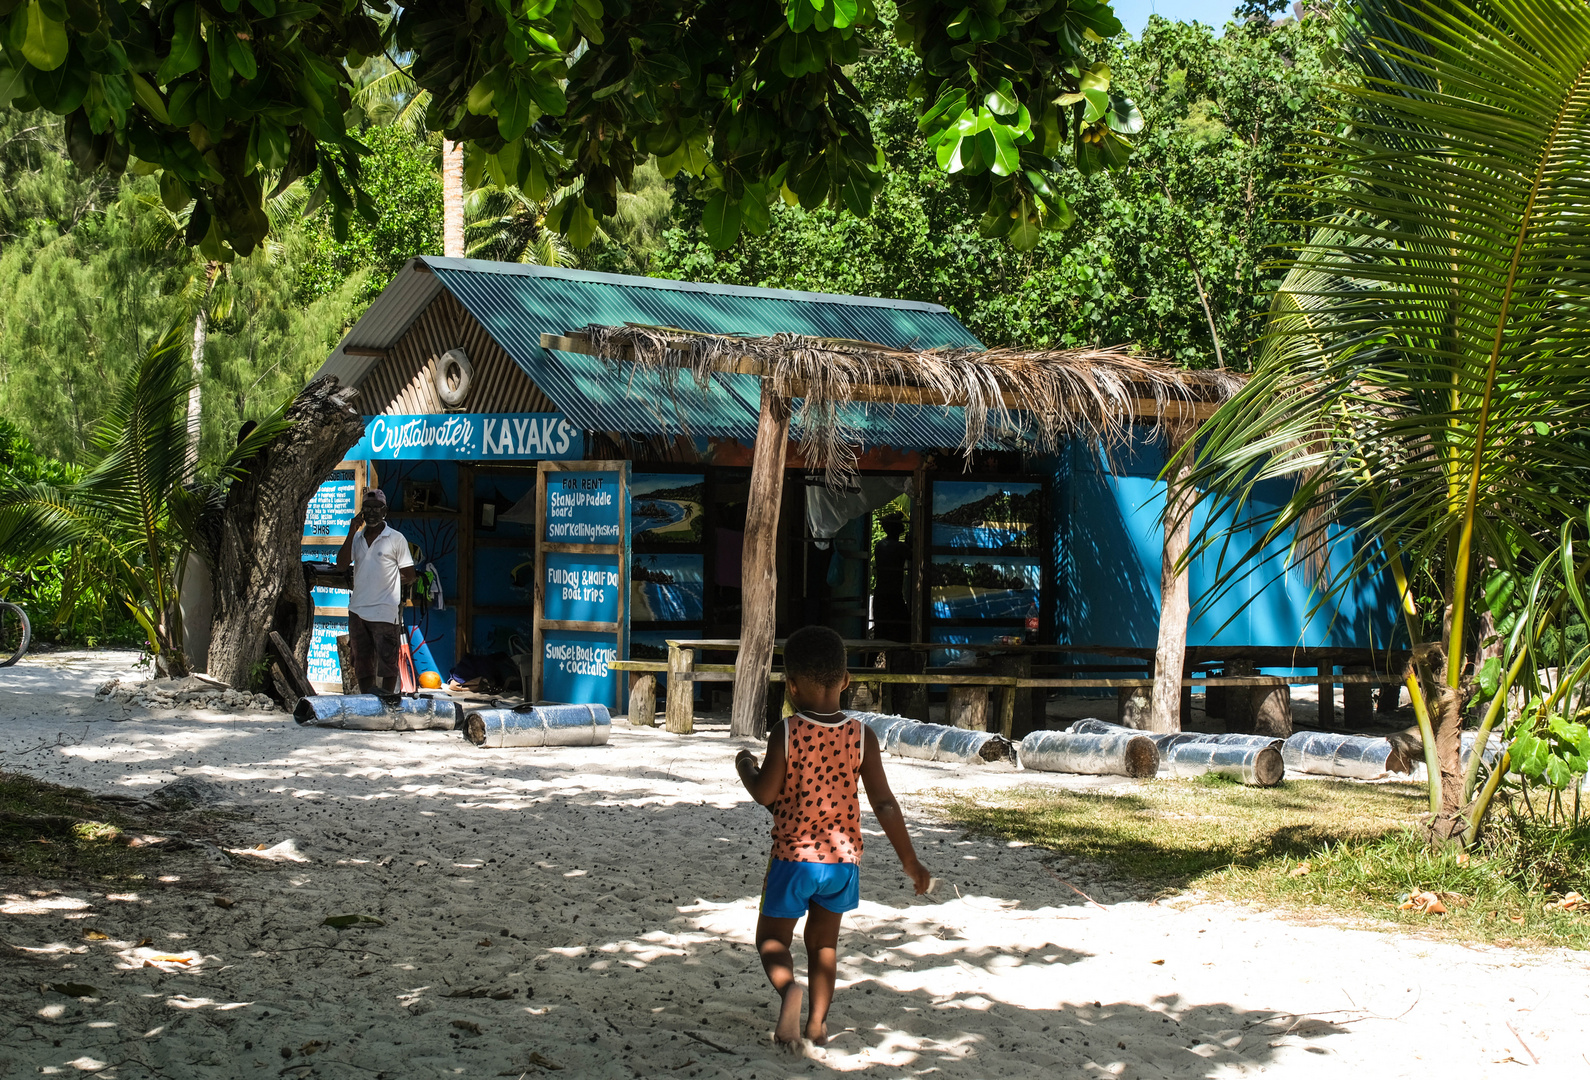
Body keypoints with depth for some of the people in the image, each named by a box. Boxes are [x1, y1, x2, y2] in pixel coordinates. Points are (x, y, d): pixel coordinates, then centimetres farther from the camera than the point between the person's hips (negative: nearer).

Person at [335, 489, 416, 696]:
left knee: (386, 659, -8)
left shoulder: (396, 539, 1)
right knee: (362, 660, 8)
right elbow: (341, 562, -1)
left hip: (386, 611, -5)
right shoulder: (356, 538, 14)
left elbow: (409, 576, 2)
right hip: (357, 609, 5)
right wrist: (352, 532, -6)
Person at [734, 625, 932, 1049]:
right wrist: (910, 860, 3)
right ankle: (817, 1022, 16)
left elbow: (765, 793, -12)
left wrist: (745, 766, 10)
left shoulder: (786, 732, -13)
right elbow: (884, 804, -5)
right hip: (844, 856, 3)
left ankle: (788, 987, -21)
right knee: (823, 942, 19)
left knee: (772, 937, 8)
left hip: (794, 855, -3)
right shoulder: (862, 737, -6)